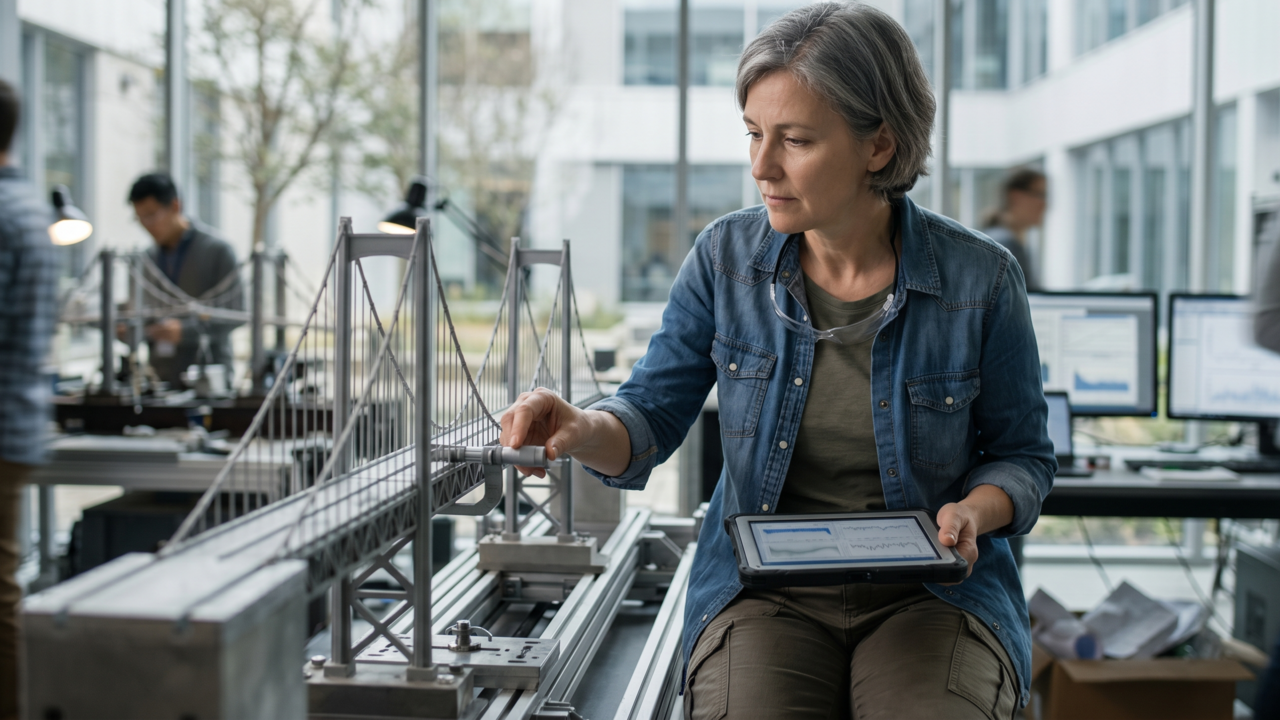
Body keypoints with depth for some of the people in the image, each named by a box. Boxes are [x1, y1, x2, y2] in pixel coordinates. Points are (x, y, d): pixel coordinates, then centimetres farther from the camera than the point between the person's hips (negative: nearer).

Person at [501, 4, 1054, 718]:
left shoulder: (981, 279, -6)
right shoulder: (727, 257, -1)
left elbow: (1022, 454, 6)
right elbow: (652, 417, 1)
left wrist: (975, 511, -15)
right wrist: (581, 428, -21)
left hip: (930, 596, 0)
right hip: (764, 595, 1)